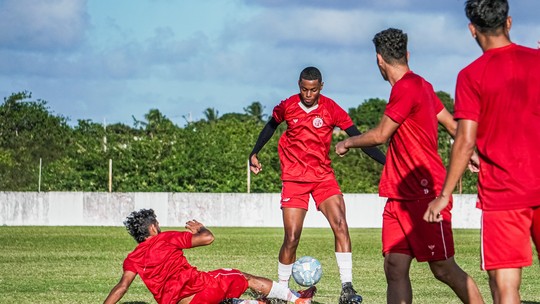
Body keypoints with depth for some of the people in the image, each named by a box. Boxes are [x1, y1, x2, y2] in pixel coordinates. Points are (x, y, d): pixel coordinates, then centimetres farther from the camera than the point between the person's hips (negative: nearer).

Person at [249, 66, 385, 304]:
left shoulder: (331, 109, -6)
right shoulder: (287, 107, -2)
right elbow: (270, 126, 19)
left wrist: (386, 162, -14)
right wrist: (255, 153, 18)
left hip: (323, 176, 0)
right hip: (294, 178, 0)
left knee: (340, 225, -19)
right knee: (291, 238, -6)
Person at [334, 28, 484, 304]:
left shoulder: (406, 88, -15)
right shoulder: (421, 85, 13)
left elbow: (380, 136, -11)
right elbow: (452, 125, 22)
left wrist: (347, 144, 6)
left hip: (425, 194, -9)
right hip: (401, 196, 9)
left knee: (443, 269, -5)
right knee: (394, 268, 1)